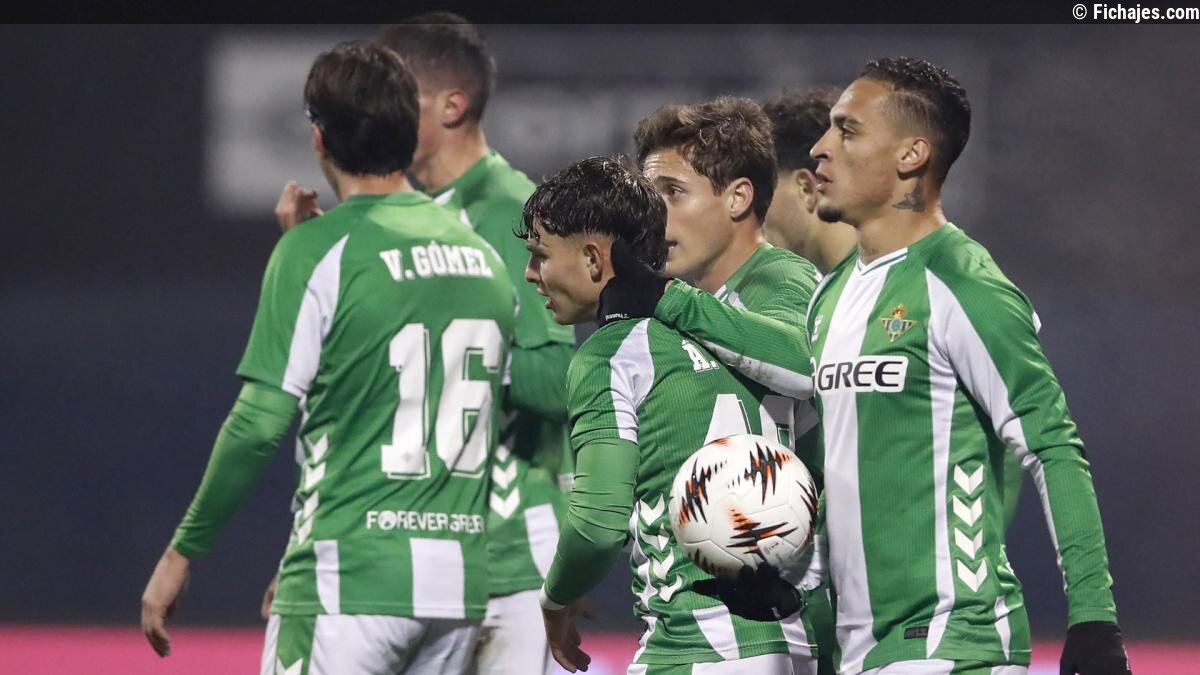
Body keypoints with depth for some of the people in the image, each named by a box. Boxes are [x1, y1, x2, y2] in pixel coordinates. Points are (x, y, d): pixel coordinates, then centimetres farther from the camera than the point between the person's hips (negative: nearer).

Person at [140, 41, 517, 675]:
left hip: (348, 583, -6)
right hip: (461, 586, 6)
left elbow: (260, 422, -11)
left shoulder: (315, 250, -8)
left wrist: (181, 553, -2)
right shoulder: (485, 258, 10)